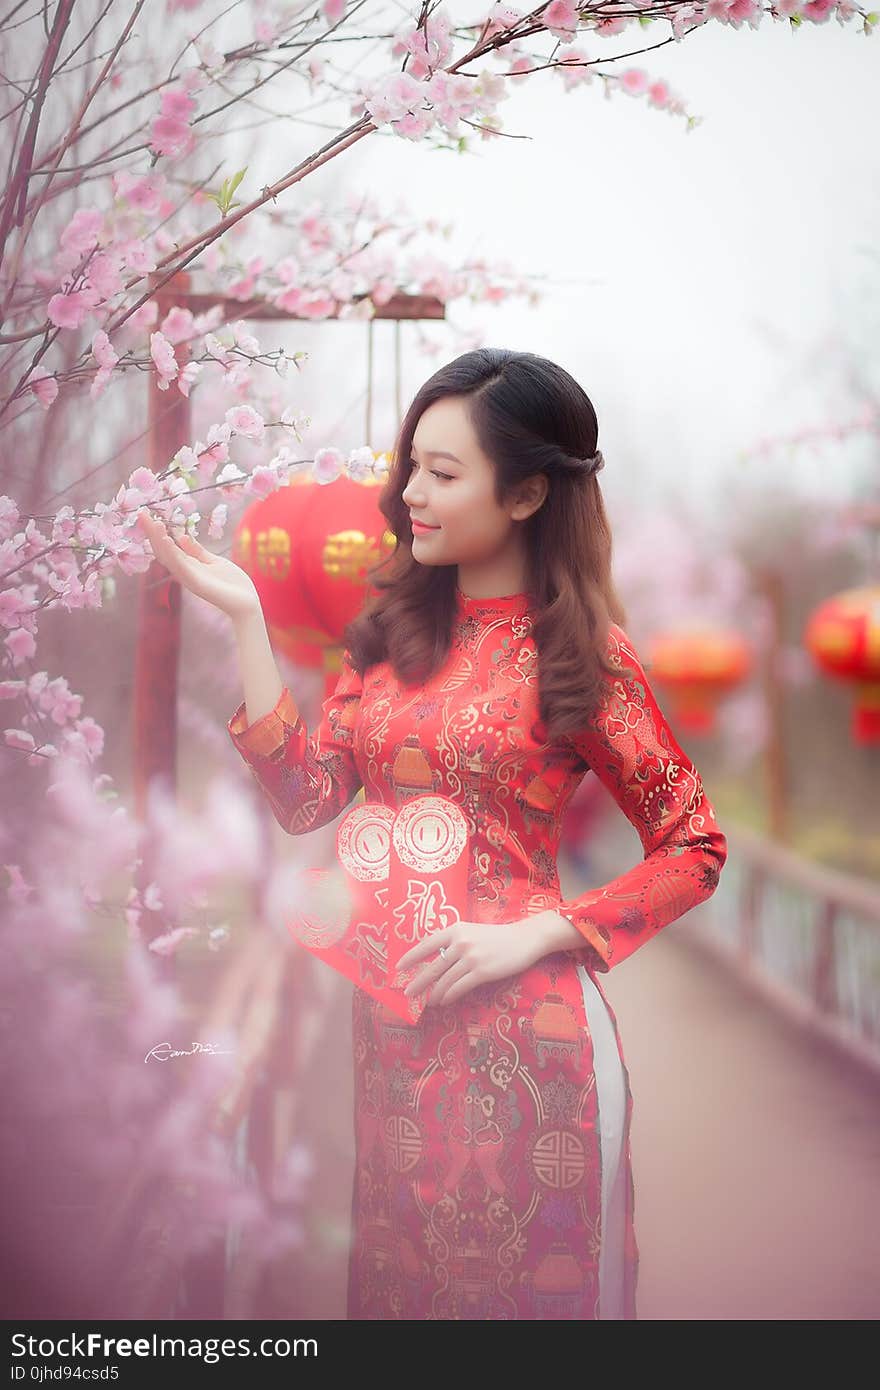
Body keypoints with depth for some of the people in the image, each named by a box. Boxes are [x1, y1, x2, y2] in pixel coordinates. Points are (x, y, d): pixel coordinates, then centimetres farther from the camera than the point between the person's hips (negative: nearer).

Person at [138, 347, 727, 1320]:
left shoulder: (580, 652, -7)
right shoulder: (393, 627, 8)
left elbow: (694, 850, -6)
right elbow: (306, 797, -1)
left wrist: (529, 937, -15)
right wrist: (245, 620, -5)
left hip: (519, 1027, -5)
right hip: (391, 1020, 5)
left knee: (527, 1284, 7)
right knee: (399, 1276, 16)